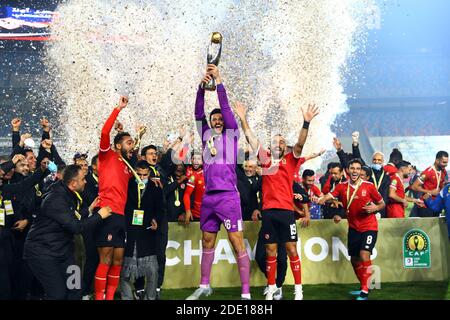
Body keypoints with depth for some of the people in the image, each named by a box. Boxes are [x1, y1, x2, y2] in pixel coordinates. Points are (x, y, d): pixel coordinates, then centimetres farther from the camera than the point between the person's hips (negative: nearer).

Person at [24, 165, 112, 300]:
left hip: (62, 249, 9)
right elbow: (75, 227, -26)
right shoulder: (56, 199, -23)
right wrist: (99, 215, -15)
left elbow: (75, 218, 16)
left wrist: (90, 209, 4)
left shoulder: (70, 195, 6)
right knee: (58, 294, -13)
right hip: (42, 251, -9)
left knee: (75, 290, 2)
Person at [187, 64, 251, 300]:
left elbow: (226, 108, -6)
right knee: (207, 242, 14)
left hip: (228, 196, -5)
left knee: (238, 243, -6)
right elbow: (198, 114, 4)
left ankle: (246, 293, -7)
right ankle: (204, 286, 27)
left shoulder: (231, 134, 4)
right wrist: (201, 87, -8)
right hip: (208, 197, 5)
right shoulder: (206, 135, 14)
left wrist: (218, 81, -8)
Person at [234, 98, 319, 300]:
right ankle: (271, 288, 16)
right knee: (270, 251, 8)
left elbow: (300, 144, -9)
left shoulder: (290, 160, 6)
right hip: (268, 211, 2)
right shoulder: (265, 160, 11)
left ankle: (298, 289, 5)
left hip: (286, 210, -2)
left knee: (291, 250, 0)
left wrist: (306, 122, -23)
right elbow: (251, 139, 9)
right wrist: (243, 119, 1)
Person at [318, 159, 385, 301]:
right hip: (353, 227, 4)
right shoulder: (342, 187, -3)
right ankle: (363, 286, 33)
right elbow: (327, 197, -16)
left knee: (364, 254, -21)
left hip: (369, 226, -4)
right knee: (354, 260, 11)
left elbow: (382, 203, 2)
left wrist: (375, 208, -20)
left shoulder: (369, 186, -9)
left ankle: (365, 291, -11)